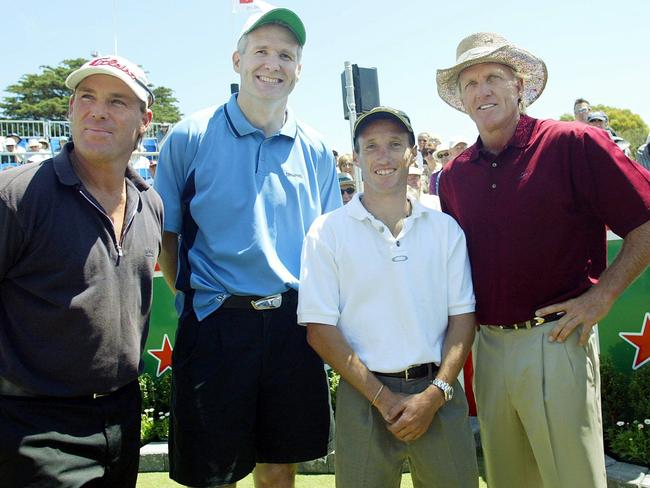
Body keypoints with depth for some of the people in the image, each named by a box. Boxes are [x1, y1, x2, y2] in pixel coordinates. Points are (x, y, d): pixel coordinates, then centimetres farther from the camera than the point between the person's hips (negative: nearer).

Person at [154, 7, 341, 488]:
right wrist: (194, 297, -2)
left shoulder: (316, 151, 7)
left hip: (293, 326, 3)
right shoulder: (191, 137, -2)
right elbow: (164, 235, 3)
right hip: (215, 325, -2)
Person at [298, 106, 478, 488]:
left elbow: (463, 317, 3)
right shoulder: (329, 231, -3)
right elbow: (320, 329, -6)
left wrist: (435, 393, -9)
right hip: (364, 396, -2)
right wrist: (382, 397, -11)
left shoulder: (445, 228, 4)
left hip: (438, 392, 2)